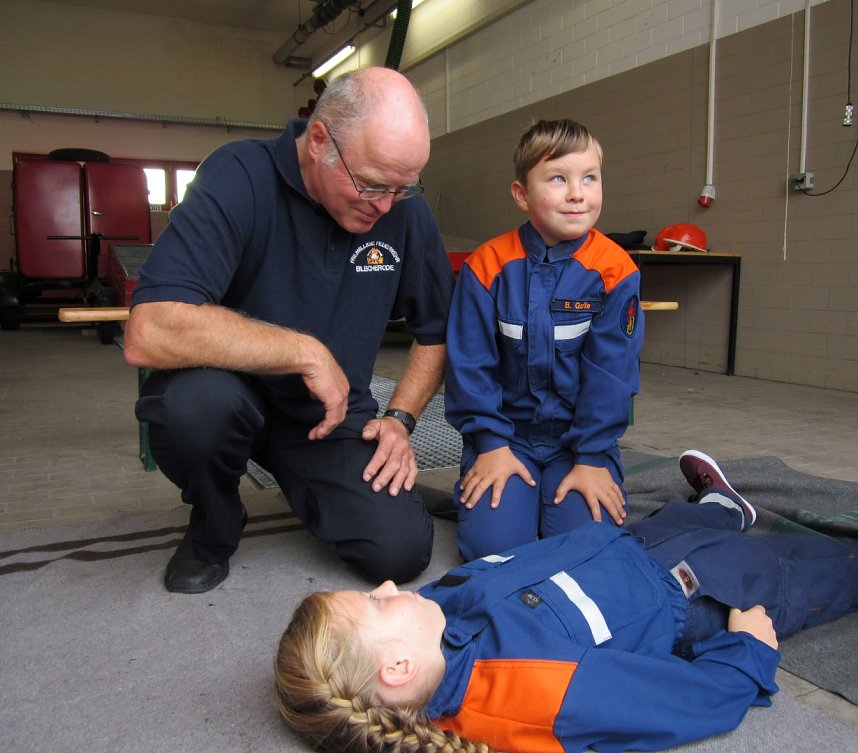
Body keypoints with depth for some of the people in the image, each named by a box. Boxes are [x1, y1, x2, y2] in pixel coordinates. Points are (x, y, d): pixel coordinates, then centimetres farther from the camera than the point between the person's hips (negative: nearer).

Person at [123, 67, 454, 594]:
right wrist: (307, 352, -29)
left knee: (403, 550, -18)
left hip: (336, 417, 3)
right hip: (233, 396, -2)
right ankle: (213, 530, -1)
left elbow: (438, 330, 8)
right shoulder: (241, 176, -20)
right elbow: (149, 333, -34)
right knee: (194, 397, -37)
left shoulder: (406, 210, -6)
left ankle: (306, 484, 16)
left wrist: (400, 419, -6)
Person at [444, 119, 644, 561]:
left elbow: (609, 371, -9)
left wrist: (592, 457, -11)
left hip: (581, 436, 0)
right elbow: (470, 364, -7)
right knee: (492, 542, -15)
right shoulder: (488, 266, -9)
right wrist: (490, 444, -10)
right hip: (507, 434, 0)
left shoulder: (614, 271, -10)